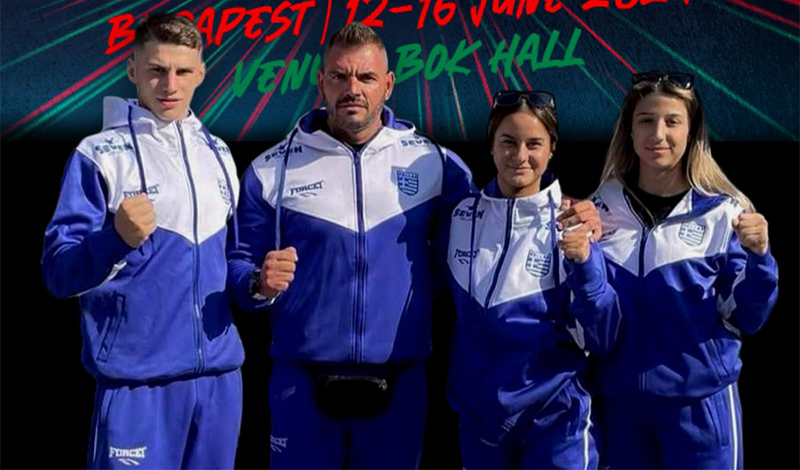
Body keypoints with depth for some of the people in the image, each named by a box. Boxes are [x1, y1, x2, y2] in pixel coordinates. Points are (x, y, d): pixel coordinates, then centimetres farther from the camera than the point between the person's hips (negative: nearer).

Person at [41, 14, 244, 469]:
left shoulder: (218, 153, 11)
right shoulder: (100, 155, -7)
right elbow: (59, 272, -12)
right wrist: (118, 240, -28)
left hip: (220, 372, 6)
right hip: (139, 379, -5)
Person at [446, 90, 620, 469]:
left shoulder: (574, 223, -10)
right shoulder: (462, 217, -2)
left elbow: (600, 338, -13)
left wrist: (584, 261, -26)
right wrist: (458, 392, 5)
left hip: (555, 418, -3)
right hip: (477, 415, 3)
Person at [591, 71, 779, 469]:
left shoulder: (723, 212, -5)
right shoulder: (601, 209, 1)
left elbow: (744, 320, -3)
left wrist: (759, 258, -20)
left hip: (700, 402, -2)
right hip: (619, 400, 2)